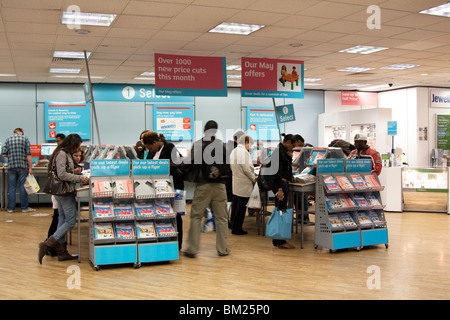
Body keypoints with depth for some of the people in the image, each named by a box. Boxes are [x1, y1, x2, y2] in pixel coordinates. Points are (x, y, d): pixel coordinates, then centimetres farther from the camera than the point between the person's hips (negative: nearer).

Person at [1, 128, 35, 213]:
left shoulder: (8, 139, 7)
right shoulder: (25, 139, 1)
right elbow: (28, 154, -5)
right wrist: (30, 167, -3)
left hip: (11, 166, 2)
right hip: (23, 166, -2)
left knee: (12, 187, 6)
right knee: (23, 187, 3)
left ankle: (11, 208, 9)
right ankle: (24, 207, 8)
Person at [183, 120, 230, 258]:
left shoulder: (197, 145, -4)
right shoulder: (222, 145, 2)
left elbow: (191, 165, -4)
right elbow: (228, 165, 8)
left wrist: (190, 178, 13)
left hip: (202, 186, -2)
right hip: (219, 186, 2)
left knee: (196, 216, 7)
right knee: (221, 217, 9)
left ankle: (192, 249, 7)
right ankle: (222, 249, 14)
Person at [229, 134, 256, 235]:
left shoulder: (234, 151, 11)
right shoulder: (244, 152, -17)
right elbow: (247, 169, -20)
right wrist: (254, 179, -8)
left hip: (235, 183, 9)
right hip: (244, 184, -9)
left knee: (235, 205, 18)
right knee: (241, 207, -1)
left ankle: (233, 225, 27)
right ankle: (237, 228, 4)